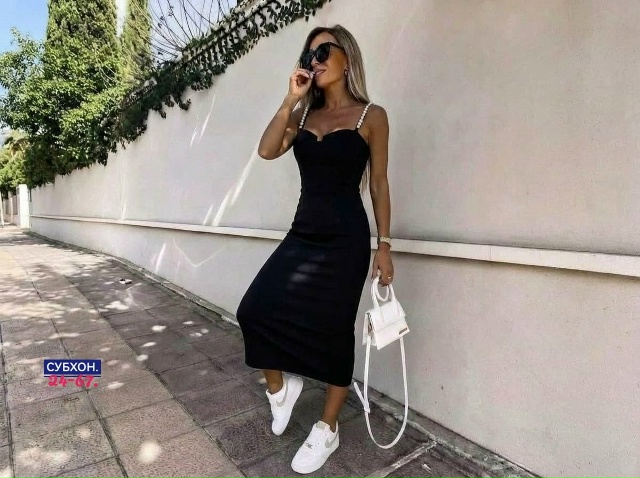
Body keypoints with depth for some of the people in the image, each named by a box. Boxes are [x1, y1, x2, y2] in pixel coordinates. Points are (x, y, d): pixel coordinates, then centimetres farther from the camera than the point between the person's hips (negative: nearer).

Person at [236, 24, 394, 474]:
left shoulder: (371, 116, 1)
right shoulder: (303, 115, 14)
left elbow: (379, 183, -1)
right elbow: (267, 151, -1)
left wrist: (384, 244, -3)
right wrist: (291, 99, -4)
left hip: (345, 236, -4)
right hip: (303, 231, 5)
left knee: (333, 330, 1)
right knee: (256, 308, -7)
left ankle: (328, 430, 23)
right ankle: (281, 384, 23)